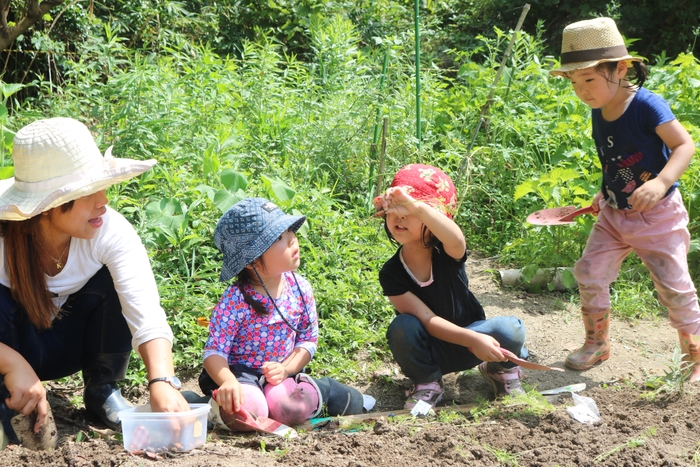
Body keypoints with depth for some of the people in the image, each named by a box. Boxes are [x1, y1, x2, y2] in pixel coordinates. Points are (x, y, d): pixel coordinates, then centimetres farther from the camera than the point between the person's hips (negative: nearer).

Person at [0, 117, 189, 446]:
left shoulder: (112, 231, -27)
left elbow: (146, 315, -37)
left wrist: (161, 382, -53)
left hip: (70, 343, 2)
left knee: (114, 282, -25)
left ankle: (102, 391, -1)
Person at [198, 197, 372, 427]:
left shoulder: (300, 289, -4)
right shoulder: (235, 300, -18)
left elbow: (308, 339, 2)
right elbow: (214, 351, -18)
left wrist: (285, 369, -16)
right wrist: (228, 383, -39)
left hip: (278, 374, 3)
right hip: (239, 373, -3)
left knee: (290, 407, -30)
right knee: (248, 409, -36)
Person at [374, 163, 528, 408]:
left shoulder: (447, 252, -20)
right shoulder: (391, 274, -17)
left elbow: (456, 239, -47)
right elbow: (427, 320, -21)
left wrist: (415, 206, -64)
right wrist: (474, 340, -36)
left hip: (469, 341, 0)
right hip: (430, 351, 0)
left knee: (509, 330, -30)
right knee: (402, 327, -32)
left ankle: (501, 370, 5)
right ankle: (427, 384, -4)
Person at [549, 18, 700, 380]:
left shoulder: (646, 105, -21)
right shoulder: (598, 113, 1)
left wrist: (661, 182, -40)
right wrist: (606, 193, 12)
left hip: (658, 215, -6)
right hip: (615, 214, 7)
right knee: (589, 272, 4)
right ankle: (596, 343, 23)